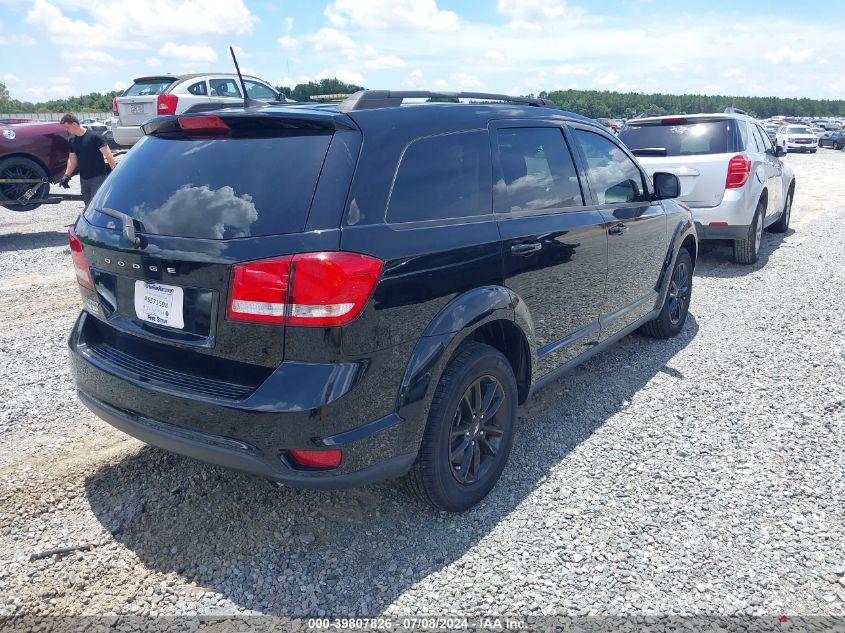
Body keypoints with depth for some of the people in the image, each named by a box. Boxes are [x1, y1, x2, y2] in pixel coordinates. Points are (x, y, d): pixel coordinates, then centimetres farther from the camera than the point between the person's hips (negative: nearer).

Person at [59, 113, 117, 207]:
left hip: (97, 177, -7)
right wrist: (66, 175, 6)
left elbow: (108, 155, -15)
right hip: (83, 179, 7)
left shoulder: (94, 136, -12)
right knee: (88, 205, 14)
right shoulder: (72, 141, 9)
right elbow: (72, 160, 16)